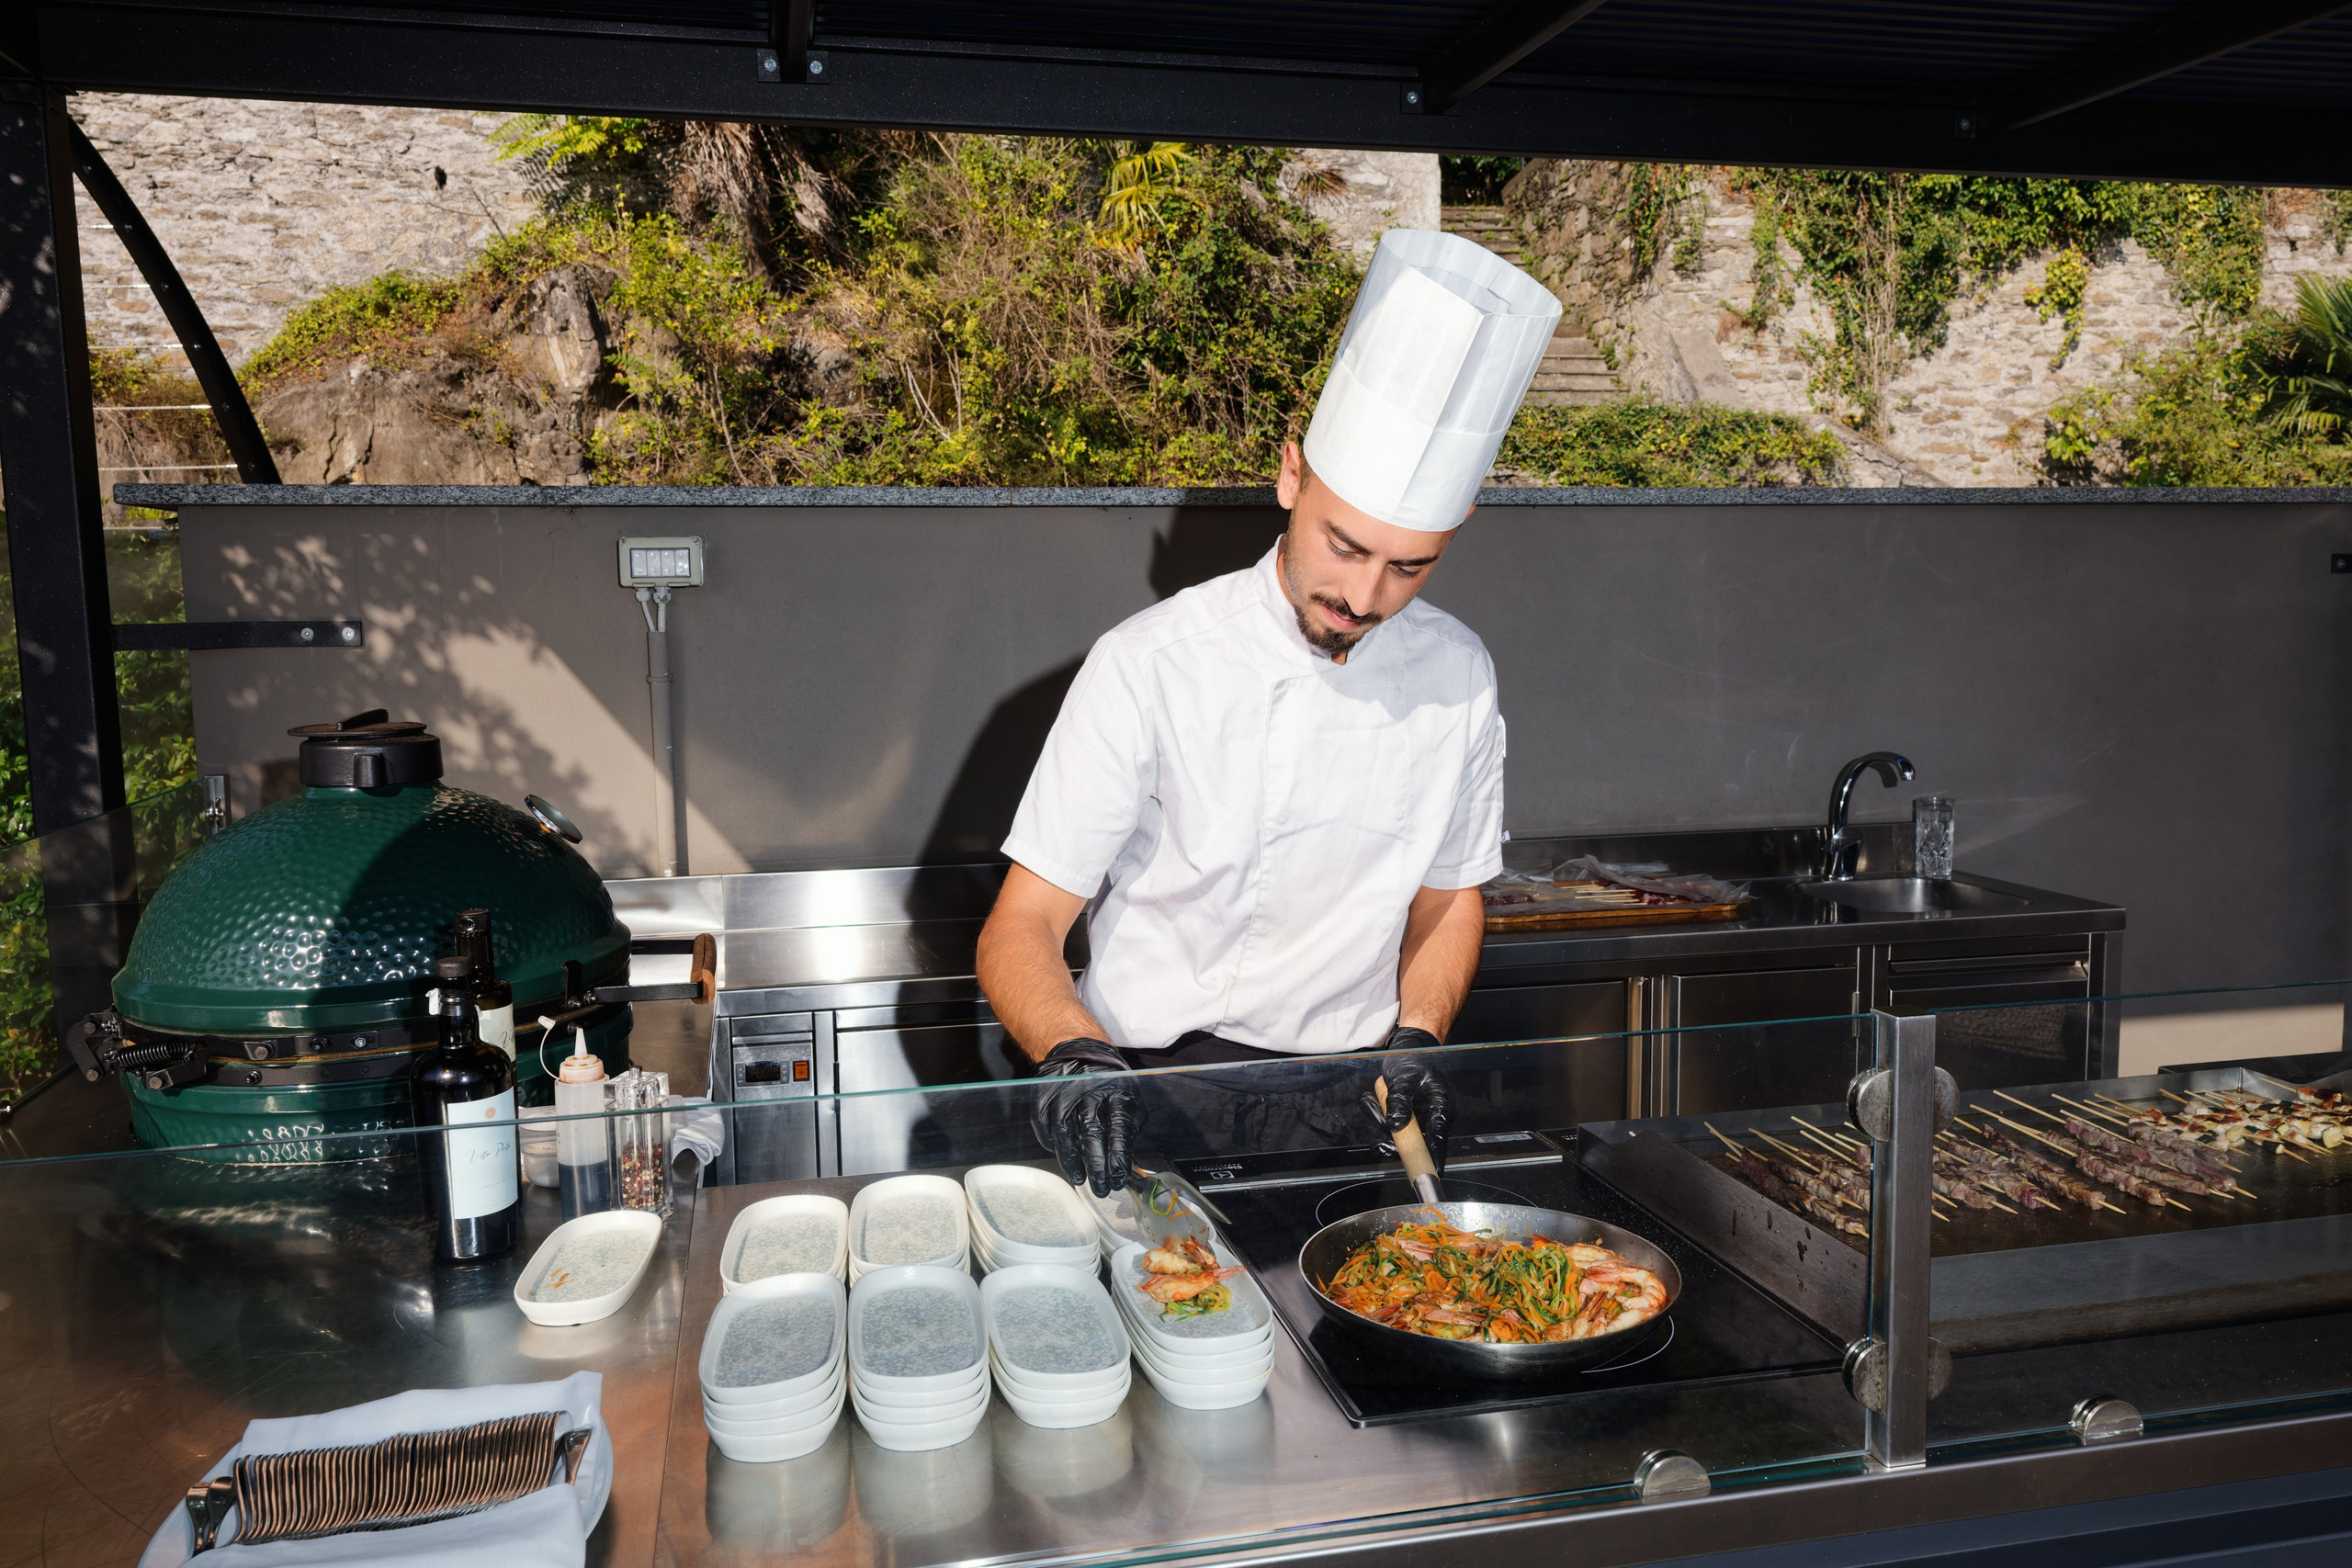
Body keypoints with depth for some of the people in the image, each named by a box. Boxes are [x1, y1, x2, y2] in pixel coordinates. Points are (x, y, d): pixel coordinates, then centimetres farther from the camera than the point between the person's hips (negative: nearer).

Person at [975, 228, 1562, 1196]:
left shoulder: (1457, 674, 1)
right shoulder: (1149, 666, -12)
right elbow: (1020, 929, -10)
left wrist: (1413, 1040, -1)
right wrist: (1074, 1056, -30)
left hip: (1342, 1109, 3)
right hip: (1153, 1106, -3)